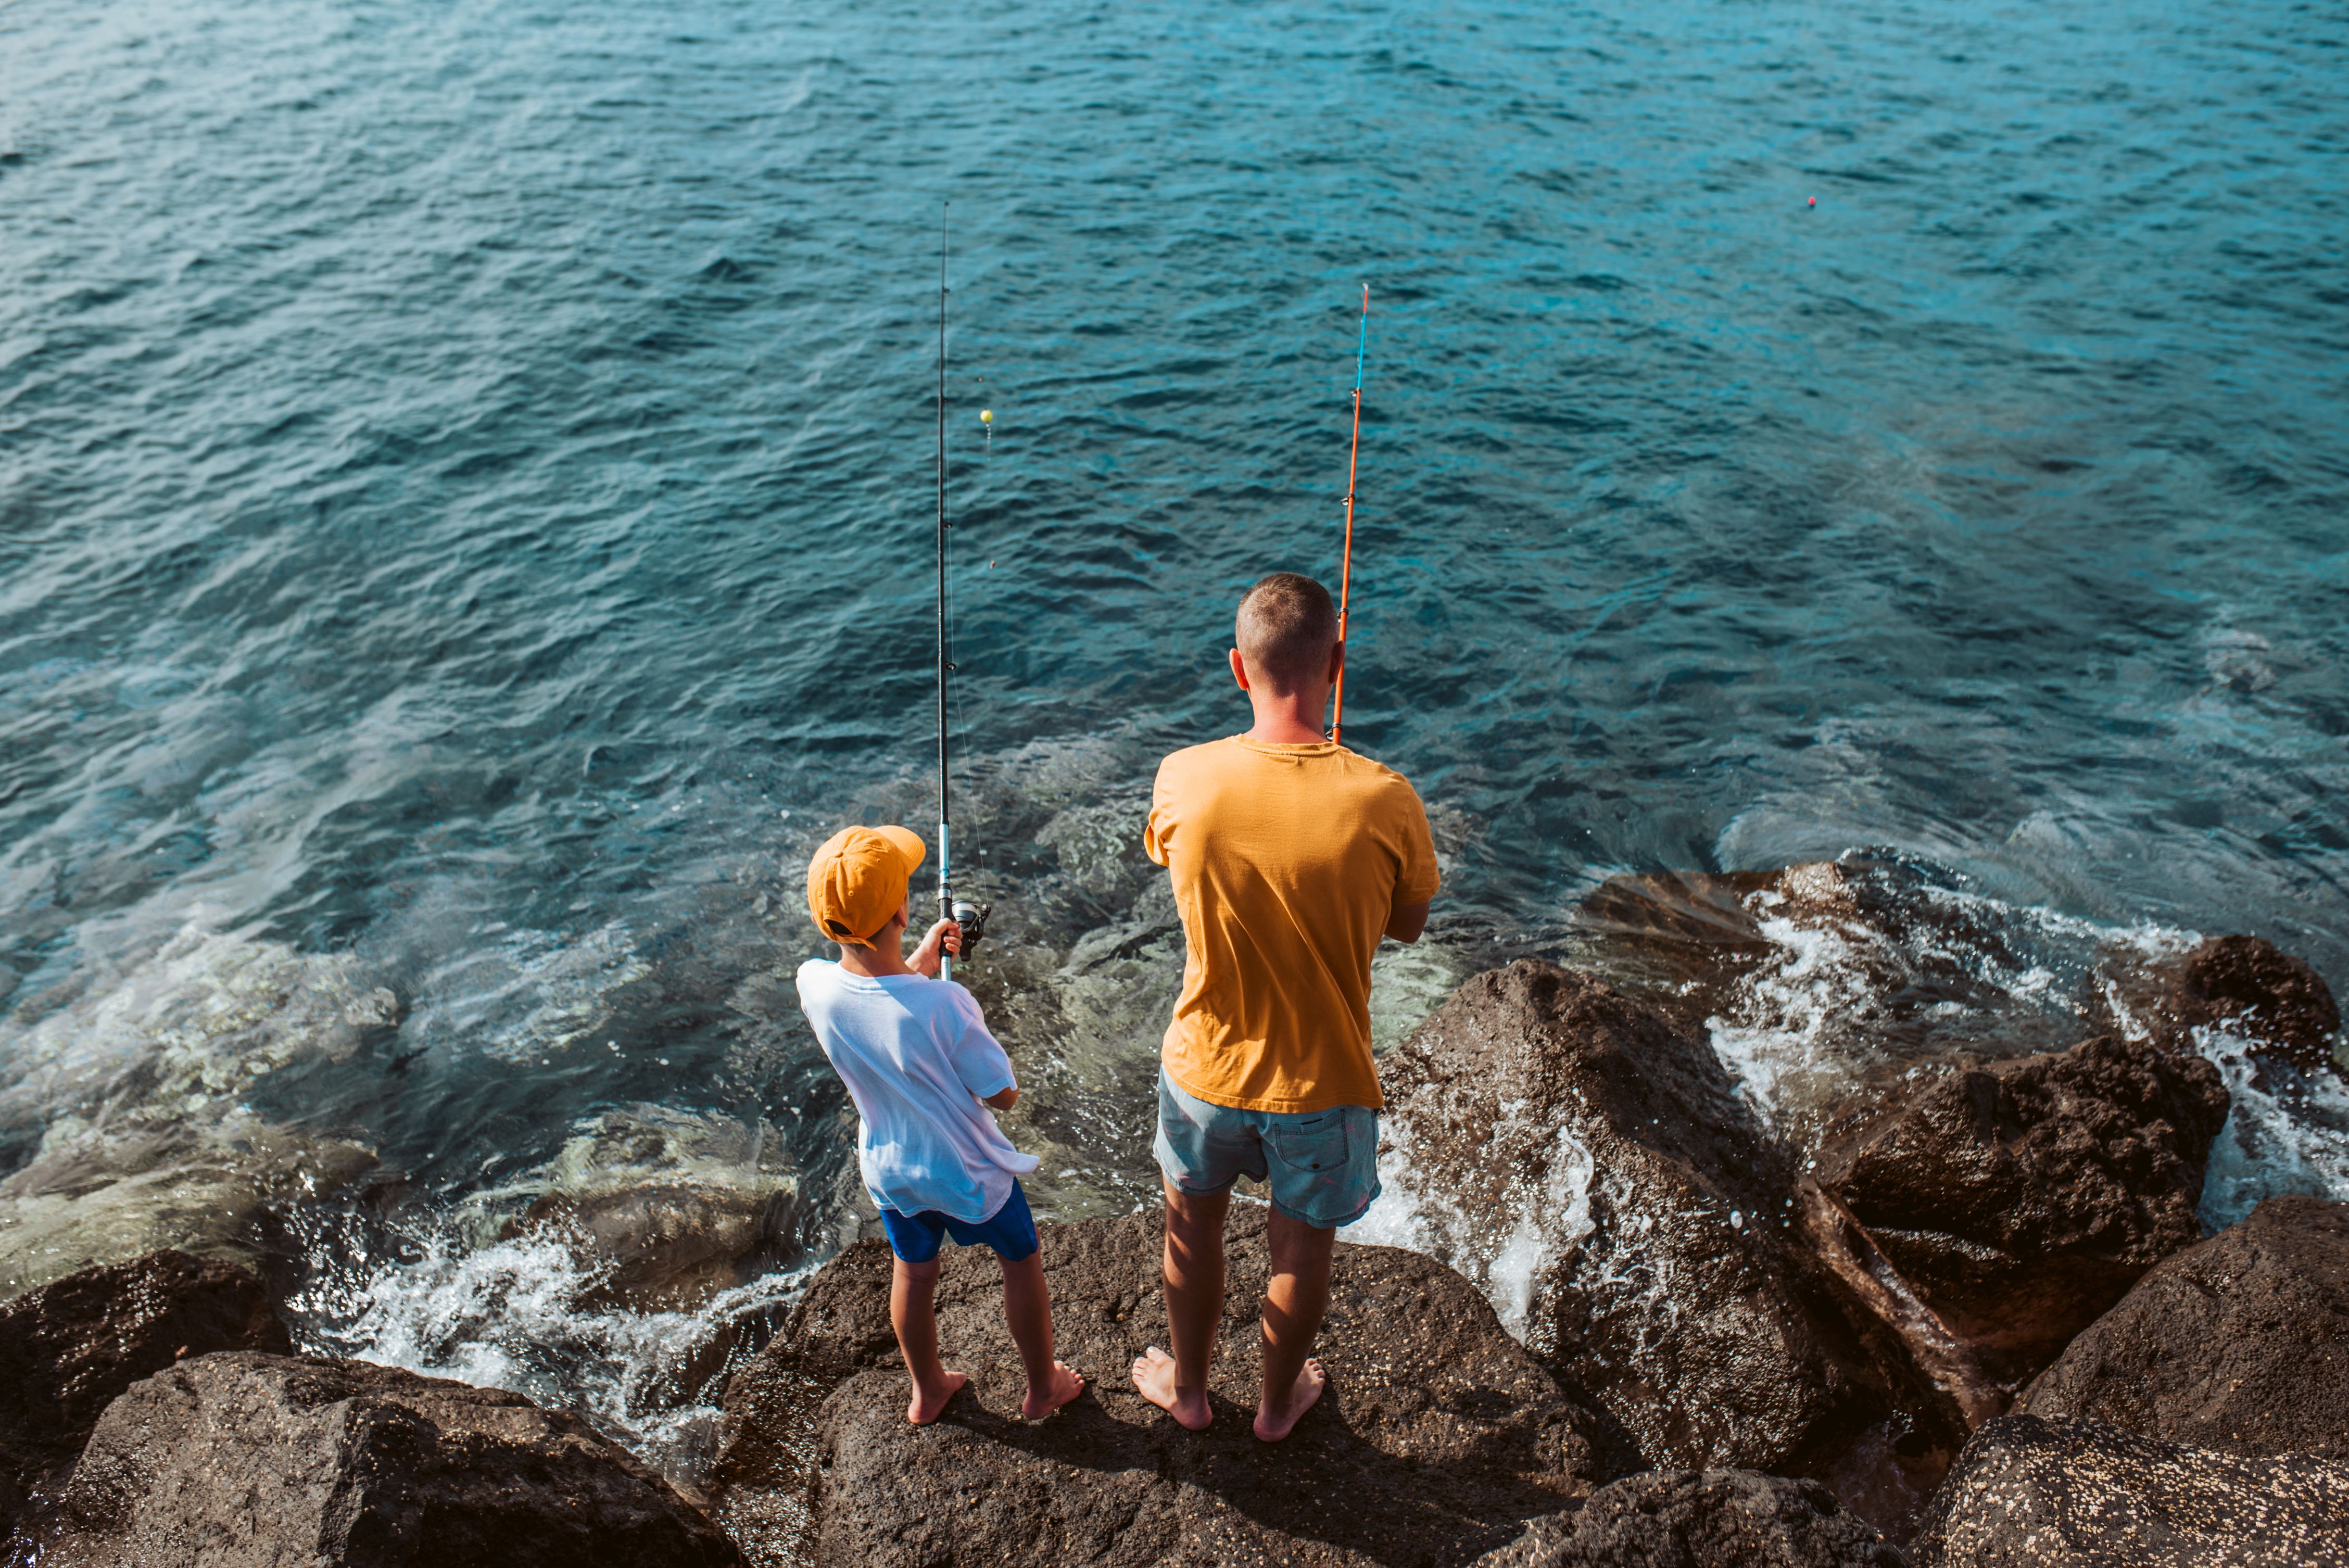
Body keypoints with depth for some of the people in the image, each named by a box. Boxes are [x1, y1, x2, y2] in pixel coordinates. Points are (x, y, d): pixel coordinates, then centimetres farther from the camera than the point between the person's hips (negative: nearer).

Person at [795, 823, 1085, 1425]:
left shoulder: (814, 986, -21)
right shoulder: (944, 1006, -35)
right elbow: (1004, 1094, -21)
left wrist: (921, 963, 4)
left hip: (888, 1170, 5)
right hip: (969, 1173, -4)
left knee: (913, 1272, 28)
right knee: (1022, 1261, 22)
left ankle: (927, 1392, 50)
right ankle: (1043, 1387, 41)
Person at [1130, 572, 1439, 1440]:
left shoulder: (1183, 780, -20)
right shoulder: (1384, 801, -24)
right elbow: (1407, 925, -6)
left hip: (1207, 1068, 1)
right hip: (1322, 1081, -1)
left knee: (1193, 1224, 28)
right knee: (1302, 1247, 24)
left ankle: (1186, 1384, 49)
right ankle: (1279, 1400, 48)